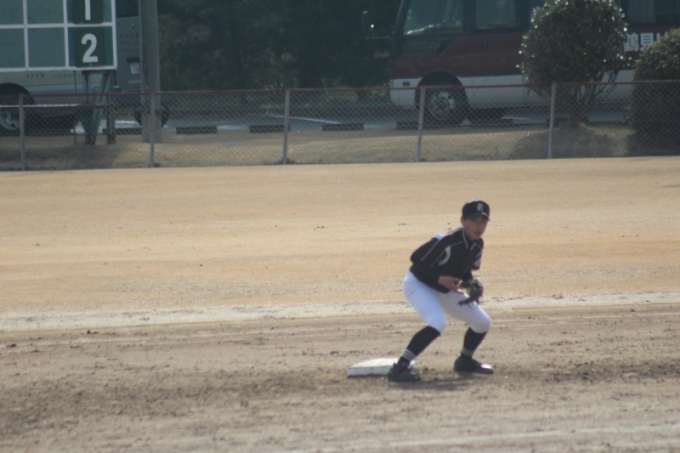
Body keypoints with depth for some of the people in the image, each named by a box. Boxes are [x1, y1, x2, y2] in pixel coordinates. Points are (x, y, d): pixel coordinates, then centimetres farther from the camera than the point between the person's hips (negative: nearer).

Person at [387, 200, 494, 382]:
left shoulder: (477, 245, -4)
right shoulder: (446, 242, -29)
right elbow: (416, 260, -26)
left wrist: (470, 283, -9)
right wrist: (439, 279, -35)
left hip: (444, 289, 8)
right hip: (418, 284, -8)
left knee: (482, 322, 6)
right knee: (438, 323, -34)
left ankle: (465, 361, 31)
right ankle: (399, 367, -33)